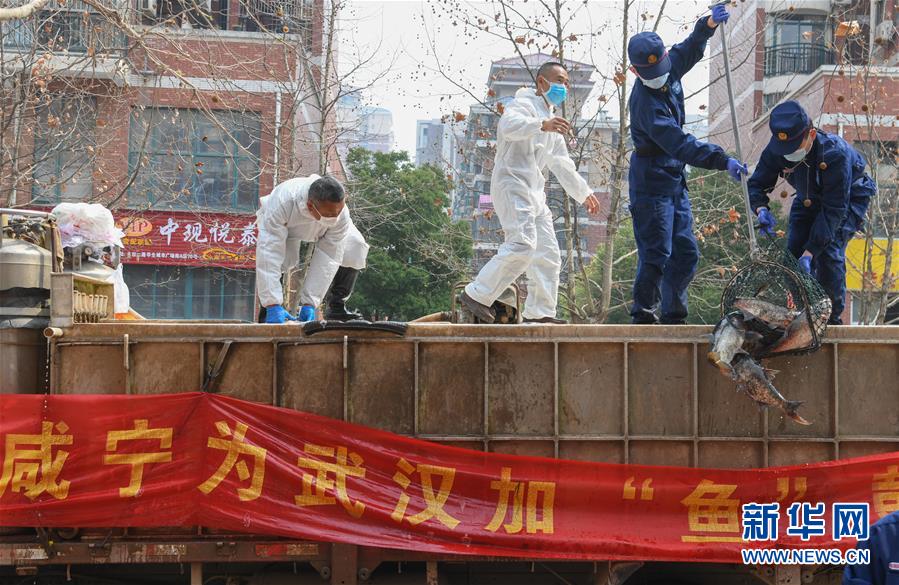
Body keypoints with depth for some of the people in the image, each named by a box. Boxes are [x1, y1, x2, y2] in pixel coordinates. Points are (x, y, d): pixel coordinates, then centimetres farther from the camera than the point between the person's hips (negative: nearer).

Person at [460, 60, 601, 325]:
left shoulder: (552, 123, 27)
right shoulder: (524, 105, -3)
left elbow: (562, 164, 37)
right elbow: (509, 126, -28)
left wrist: (584, 192, 40)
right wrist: (542, 125, -44)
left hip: (534, 192, 10)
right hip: (512, 185, -10)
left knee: (548, 252, 5)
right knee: (522, 244, -24)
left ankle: (539, 312, 8)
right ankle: (477, 294, -20)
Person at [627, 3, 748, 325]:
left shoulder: (670, 71, 0)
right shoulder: (646, 103, -25)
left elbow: (690, 49, 21)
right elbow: (681, 145, -32)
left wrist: (709, 24, 2)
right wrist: (723, 161, -36)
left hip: (675, 181, 9)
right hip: (652, 185, -8)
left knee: (686, 254, 9)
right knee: (656, 257, -10)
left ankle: (673, 317, 17)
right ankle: (643, 317, -2)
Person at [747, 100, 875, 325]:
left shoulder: (835, 153, -40)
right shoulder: (775, 150, -25)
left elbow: (834, 209, -37)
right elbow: (757, 184, -11)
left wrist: (810, 252, -41)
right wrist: (761, 209, -37)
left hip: (849, 197, -5)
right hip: (809, 199, 6)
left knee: (829, 251, -22)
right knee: (793, 251, -6)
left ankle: (832, 317, -11)